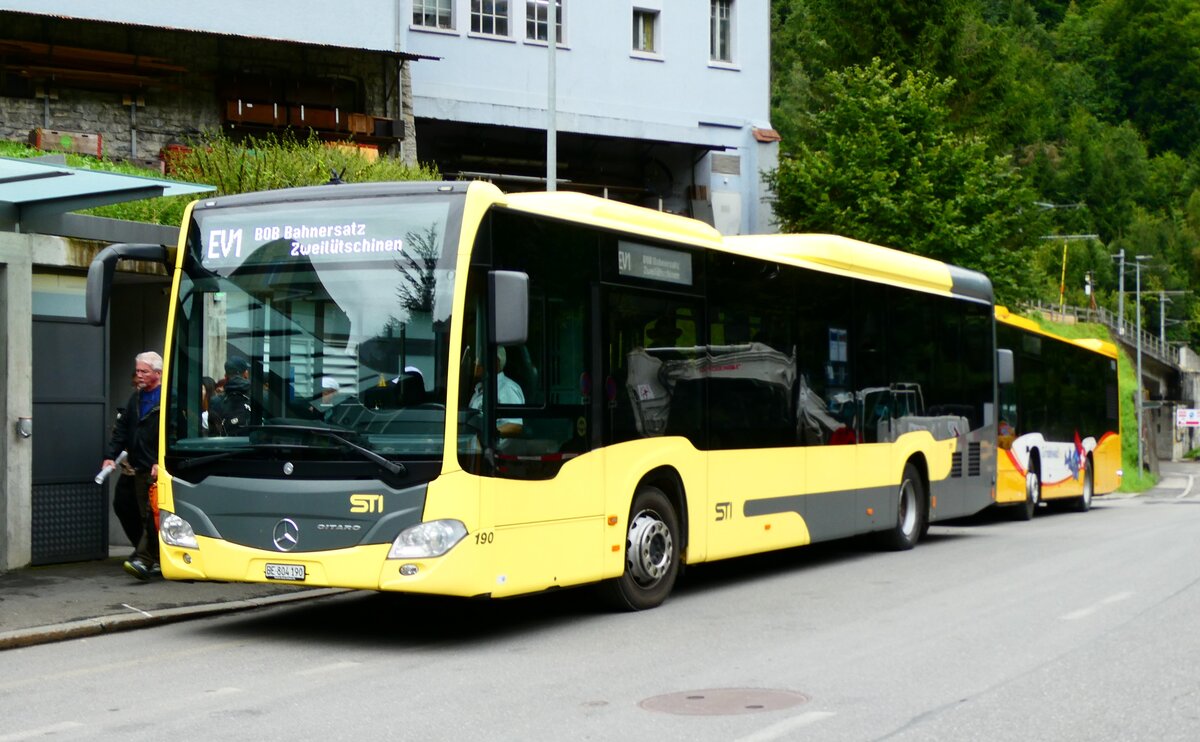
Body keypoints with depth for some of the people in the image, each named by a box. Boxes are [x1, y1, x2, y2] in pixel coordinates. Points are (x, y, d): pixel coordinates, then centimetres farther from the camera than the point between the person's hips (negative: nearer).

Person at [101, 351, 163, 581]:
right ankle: (156, 560, 16)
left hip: (159, 469, -8)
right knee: (146, 515, 10)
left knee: (153, 514, -12)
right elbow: (122, 429, 18)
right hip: (140, 467, 8)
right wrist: (111, 455, 8)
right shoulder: (135, 398, 17)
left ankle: (143, 560, -17)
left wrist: (160, 463, -21)